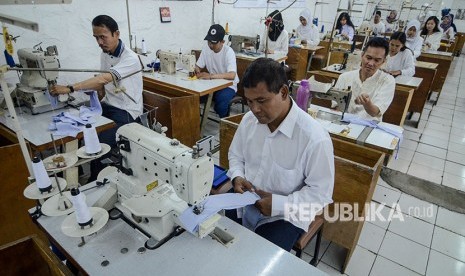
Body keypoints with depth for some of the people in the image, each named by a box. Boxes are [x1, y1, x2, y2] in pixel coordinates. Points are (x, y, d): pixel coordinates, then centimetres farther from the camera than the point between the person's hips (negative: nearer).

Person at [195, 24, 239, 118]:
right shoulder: (206, 48, -3)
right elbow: (198, 66, 5)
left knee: (221, 99, -35)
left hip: (228, 85, -5)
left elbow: (232, 75, -33)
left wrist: (211, 76, -42)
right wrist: (196, 71, -20)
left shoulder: (228, 51, -20)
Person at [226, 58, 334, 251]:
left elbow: (321, 192, -15)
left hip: (284, 215, -4)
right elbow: (236, 155, 10)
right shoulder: (249, 119, -6)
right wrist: (237, 177, -10)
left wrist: (279, 204, -24)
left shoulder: (315, 138, -24)